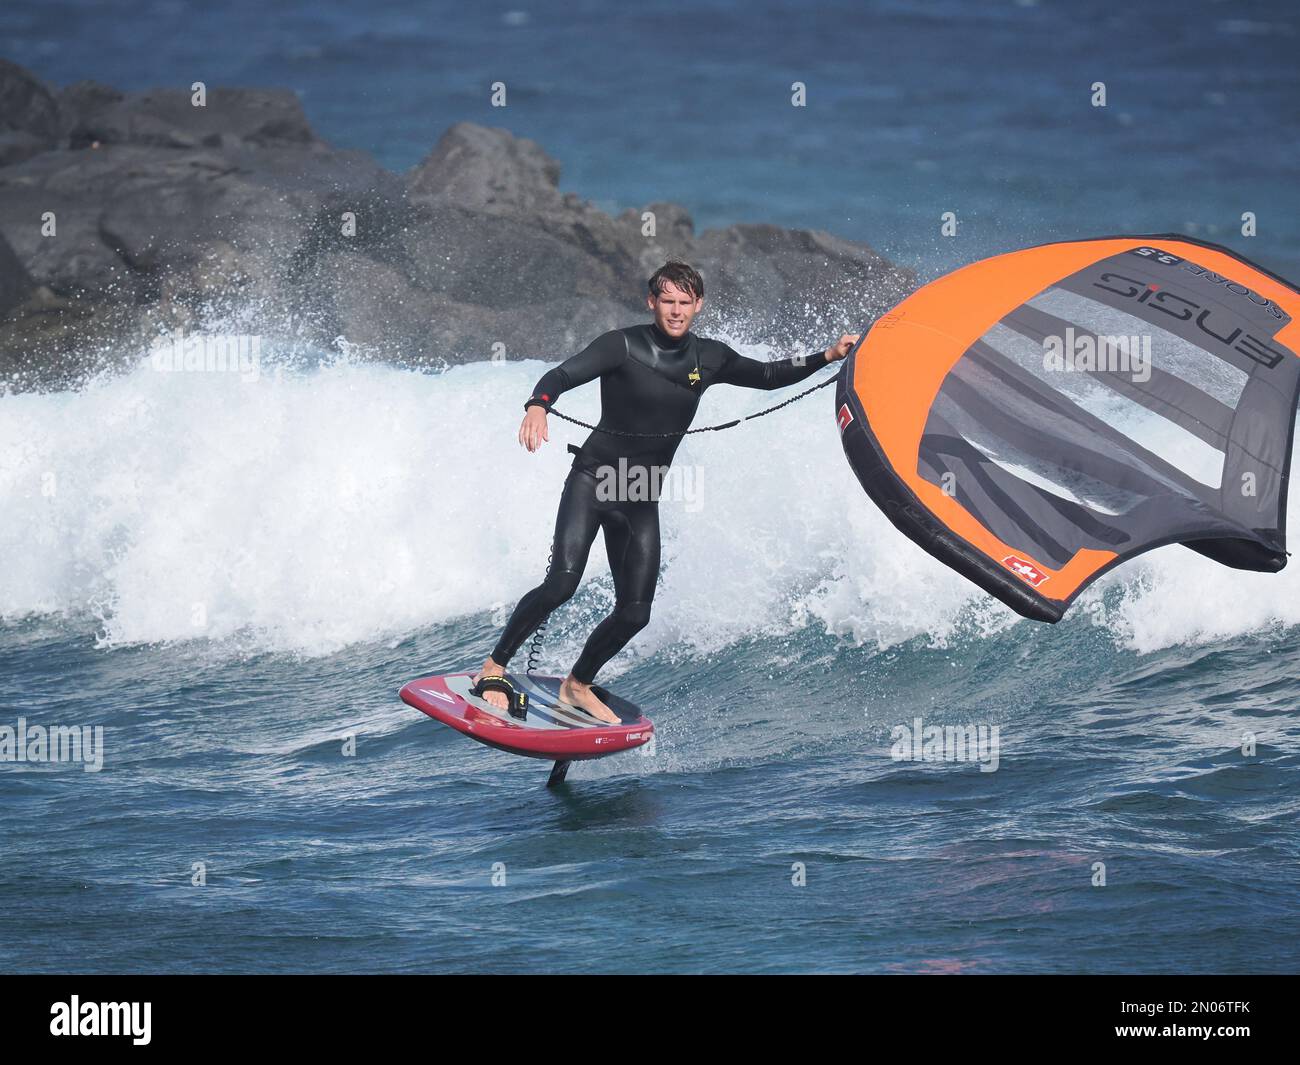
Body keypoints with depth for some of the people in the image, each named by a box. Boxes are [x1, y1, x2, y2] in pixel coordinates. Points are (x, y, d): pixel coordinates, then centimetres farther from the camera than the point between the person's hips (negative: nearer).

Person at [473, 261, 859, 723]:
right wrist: (538, 406, -44)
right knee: (562, 582, -23)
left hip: (642, 499, 5)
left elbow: (768, 375, 16)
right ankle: (494, 667, -9)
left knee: (634, 612, -1)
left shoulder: (709, 358, 4)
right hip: (593, 479, -5)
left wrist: (826, 357, 5)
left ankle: (578, 685, 23)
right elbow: (563, 376, -23)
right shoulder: (623, 345, -12)